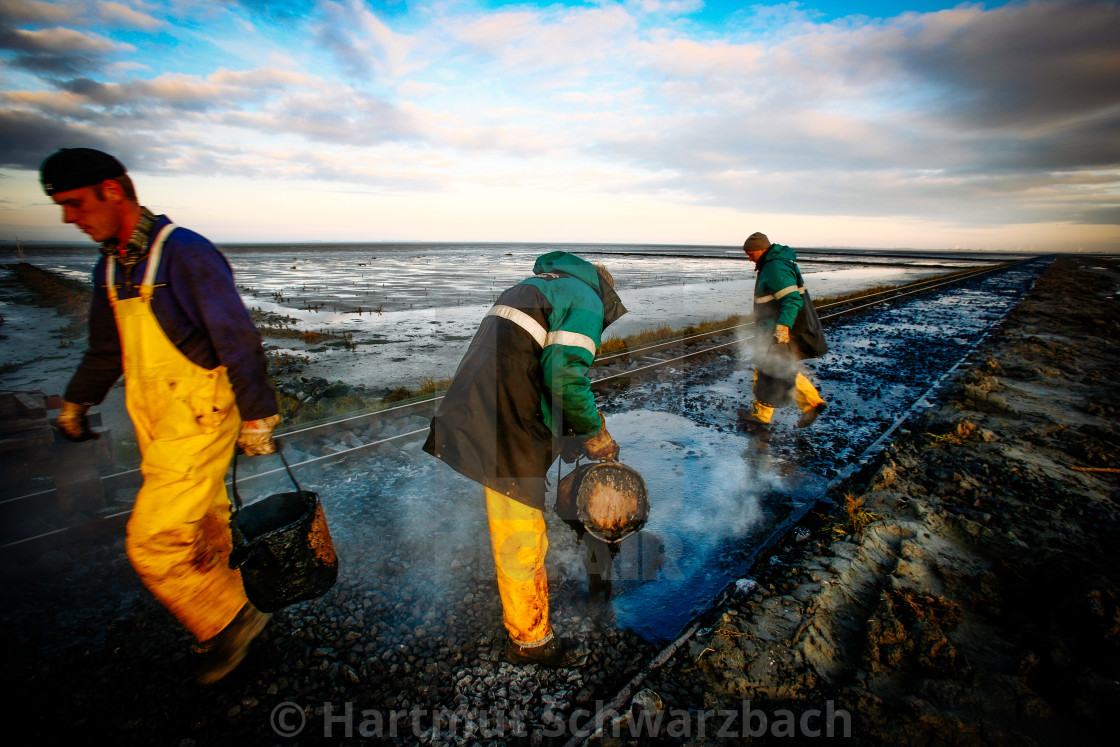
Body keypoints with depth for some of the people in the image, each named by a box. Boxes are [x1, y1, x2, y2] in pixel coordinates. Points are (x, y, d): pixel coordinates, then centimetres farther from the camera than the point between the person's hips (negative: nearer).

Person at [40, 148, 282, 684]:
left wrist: (257, 417, -17)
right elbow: (106, 349, 26)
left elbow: (239, 342, -17)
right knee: (202, 523, 17)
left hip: (200, 421, -8)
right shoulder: (110, 267, 12)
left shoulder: (187, 254, -14)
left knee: (153, 543, -6)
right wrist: (75, 401, 35)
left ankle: (230, 619, 14)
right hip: (154, 422, 8)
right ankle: (224, 614, 35)